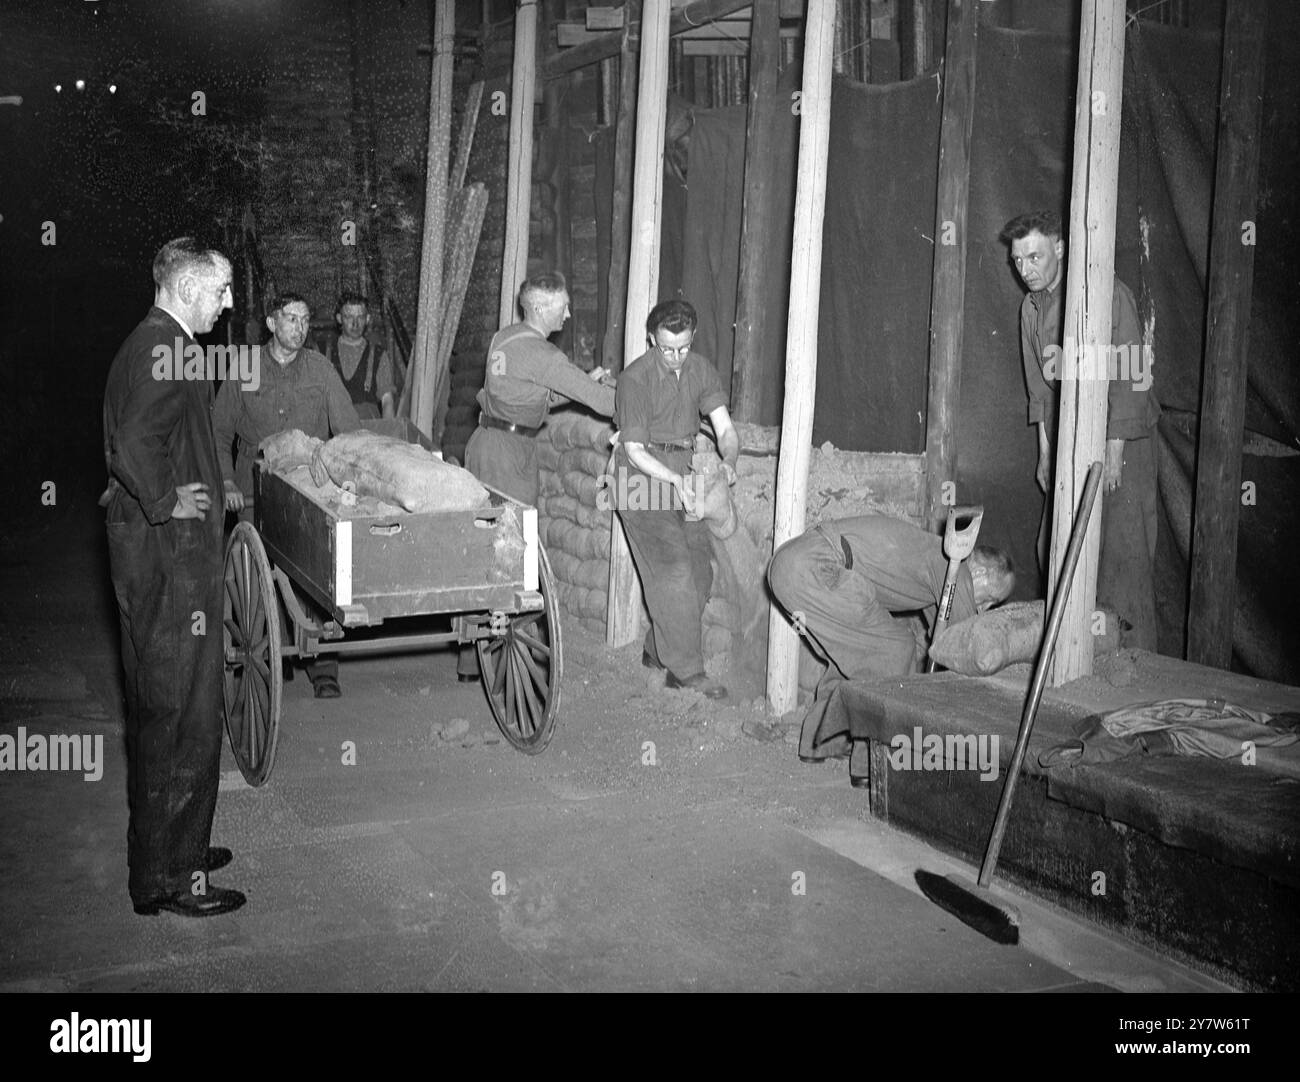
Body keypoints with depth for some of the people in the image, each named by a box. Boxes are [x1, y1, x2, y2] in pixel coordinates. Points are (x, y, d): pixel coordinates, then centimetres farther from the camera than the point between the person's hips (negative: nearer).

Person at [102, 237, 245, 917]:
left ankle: (165, 849, 32)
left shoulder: (149, 344, 16)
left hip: (153, 552, 11)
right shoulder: (164, 349, -17)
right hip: (169, 555, -11)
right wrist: (165, 503, -17)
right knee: (182, 715, -3)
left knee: (159, 711, 18)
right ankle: (166, 878, 7)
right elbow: (135, 446, -30)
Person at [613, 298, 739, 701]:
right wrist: (676, 480, -29)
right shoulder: (636, 378, -16)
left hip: (683, 474, 7)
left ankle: (658, 650, 22)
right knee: (673, 572, -13)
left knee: (700, 570, 6)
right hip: (645, 474, -6)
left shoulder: (701, 370, 1)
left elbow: (724, 428, -4)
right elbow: (634, 449, -15)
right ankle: (686, 671, -9)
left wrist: (728, 460, -26)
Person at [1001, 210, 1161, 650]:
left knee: (1123, 548, -8)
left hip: (1121, 433, -7)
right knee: (1055, 546, 6)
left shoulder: (1108, 294, -15)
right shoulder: (1031, 306, 6)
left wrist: (1114, 452, -20)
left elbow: (1129, 378, -17)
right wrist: (1045, 451, 13)